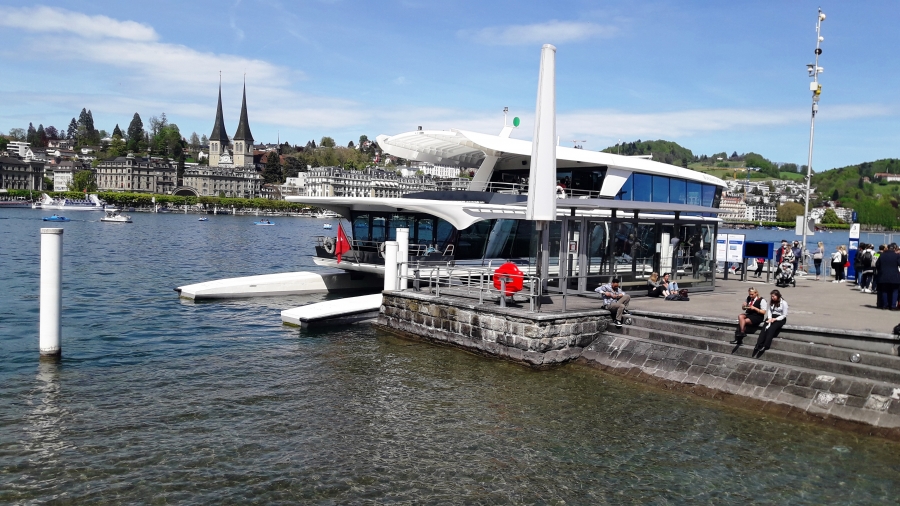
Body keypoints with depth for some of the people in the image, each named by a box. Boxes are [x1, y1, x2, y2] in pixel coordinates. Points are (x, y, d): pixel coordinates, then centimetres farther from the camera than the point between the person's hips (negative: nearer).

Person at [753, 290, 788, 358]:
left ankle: (765, 346, -38)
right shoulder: (771, 302, 12)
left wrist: (775, 319, -18)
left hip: (780, 319, -4)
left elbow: (784, 315, -8)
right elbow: (769, 310, 9)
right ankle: (759, 345, -38)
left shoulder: (784, 303, -7)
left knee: (771, 328, -31)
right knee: (765, 328, -25)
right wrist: (770, 318, -10)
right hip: (771, 317, 4)